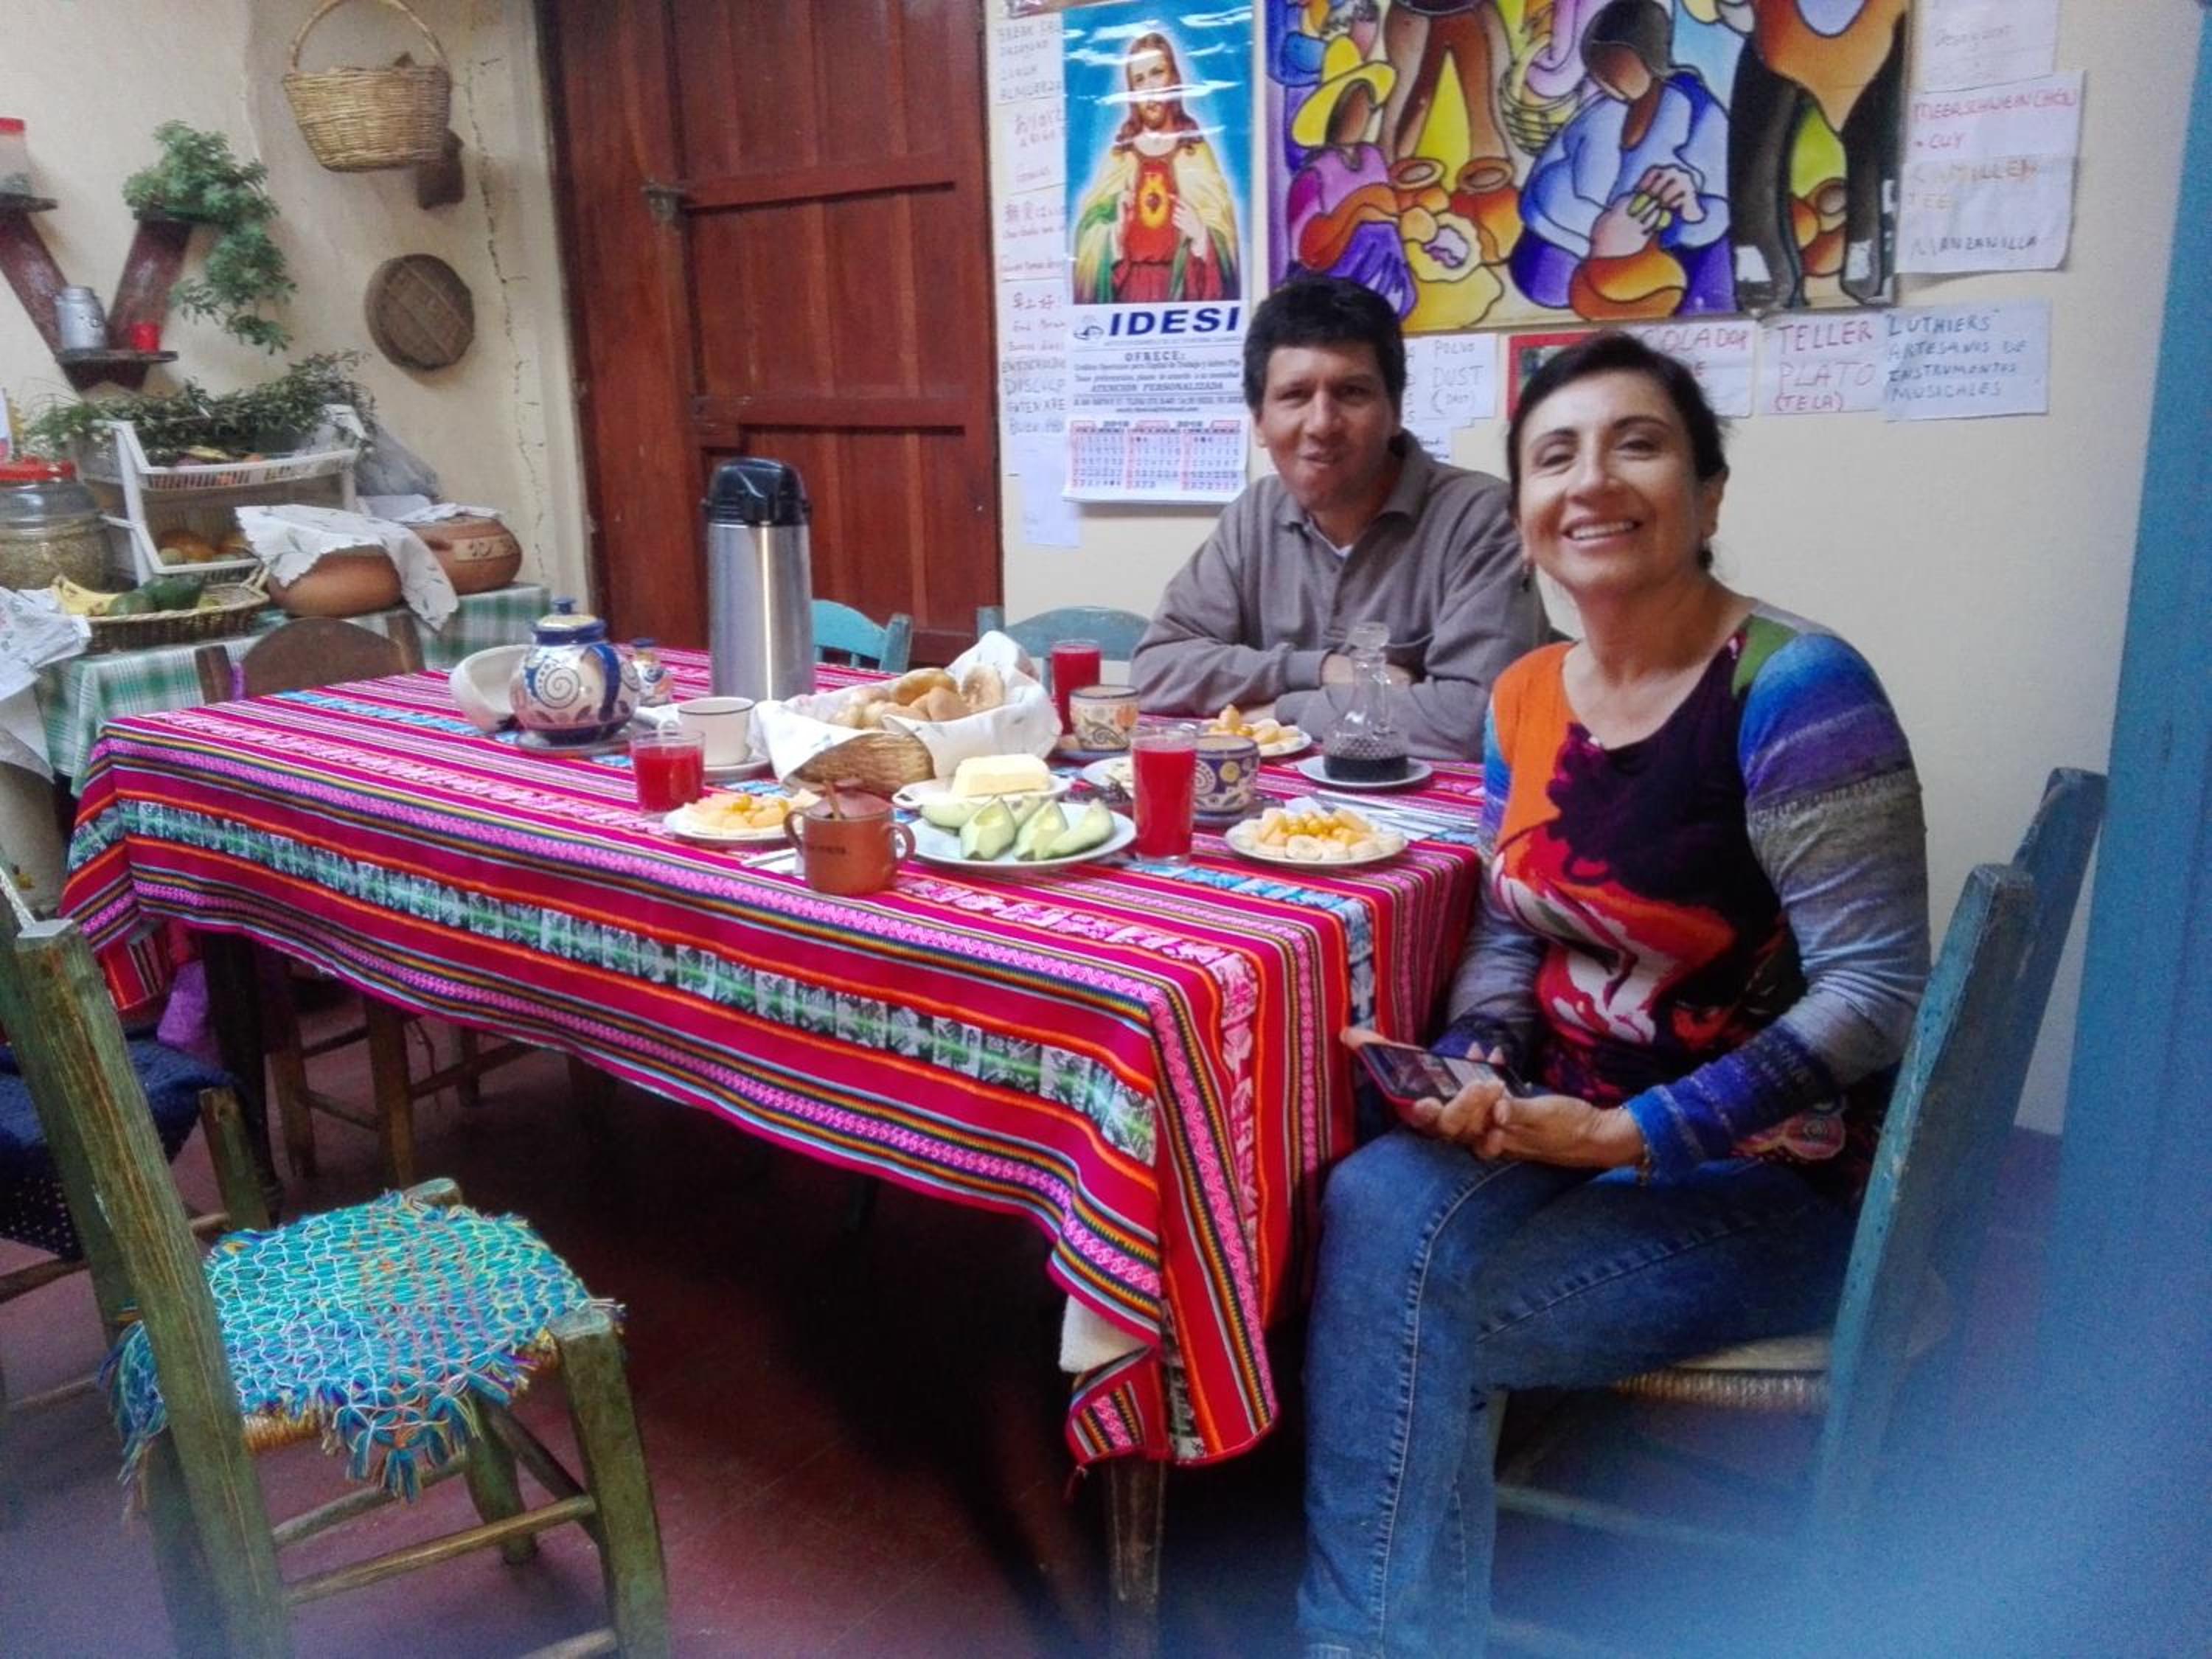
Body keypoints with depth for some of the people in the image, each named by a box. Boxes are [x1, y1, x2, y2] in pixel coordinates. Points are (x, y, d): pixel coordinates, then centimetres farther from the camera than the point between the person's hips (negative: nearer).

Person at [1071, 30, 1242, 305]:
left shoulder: (1196, 154, 4)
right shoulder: (1119, 157, 8)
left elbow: (1222, 240, 3)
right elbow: (1090, 237, 8)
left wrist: (1200, 236, -17)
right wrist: (1114, 235, -11)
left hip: (1184, 292, -1)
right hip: (1126, 290, 1)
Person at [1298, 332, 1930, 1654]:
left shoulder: (1794, 689, -18)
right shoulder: (1529, 697, 4)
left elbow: (1877, 991, -20)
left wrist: (1633, 1135, -23)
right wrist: (1471, 1073, -9)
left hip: (1767, 1174, -5)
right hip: (1570, 1126, 5)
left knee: (1405, 1319, -19)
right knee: (1372, 1204, -23)